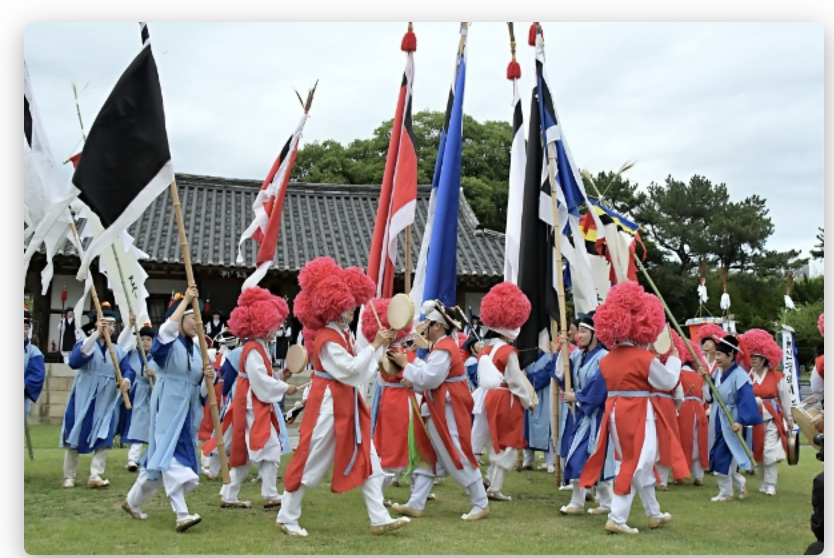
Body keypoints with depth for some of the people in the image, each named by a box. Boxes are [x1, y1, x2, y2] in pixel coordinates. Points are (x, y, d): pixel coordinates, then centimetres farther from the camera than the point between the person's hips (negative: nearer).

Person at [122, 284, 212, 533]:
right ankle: (182, 516, -19)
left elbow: (202, 391, 12)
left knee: (160, 457, 13)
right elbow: (168, 328, -33)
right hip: (167, 408, -7)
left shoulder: (197, 349, 12)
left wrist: (208, 378, -10)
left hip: (187, 412, 7)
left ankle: (132, 501, 31)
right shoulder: (169, 343, -6)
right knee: (171, 457, -13)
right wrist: (186, 300, -26)